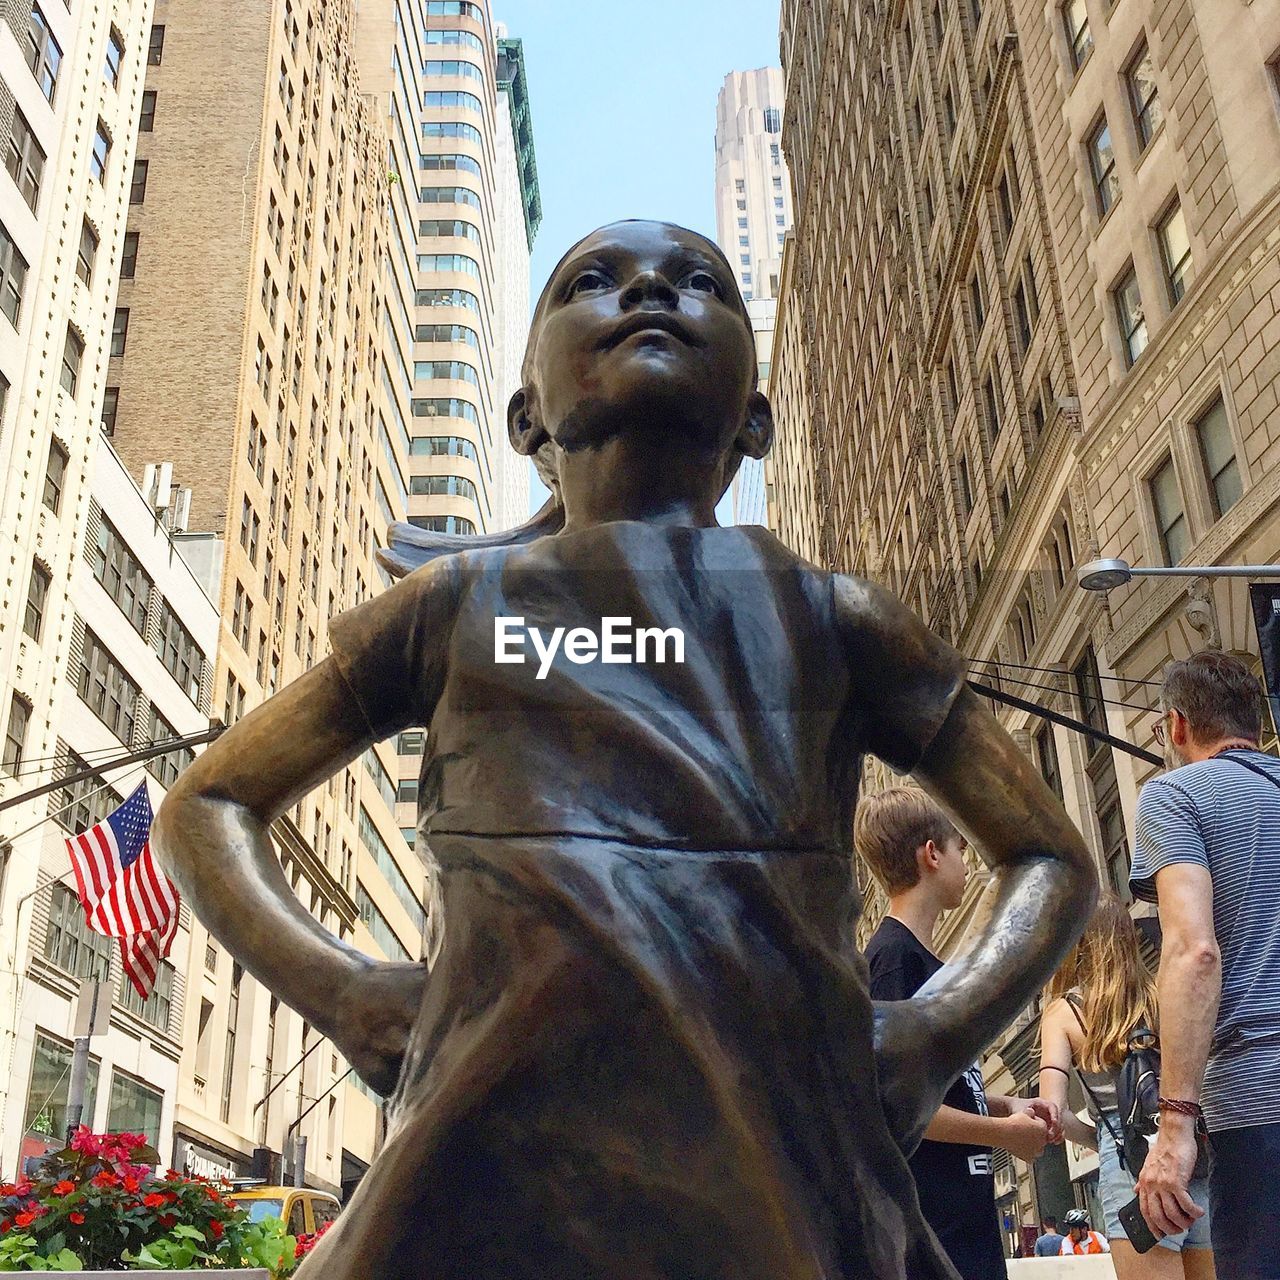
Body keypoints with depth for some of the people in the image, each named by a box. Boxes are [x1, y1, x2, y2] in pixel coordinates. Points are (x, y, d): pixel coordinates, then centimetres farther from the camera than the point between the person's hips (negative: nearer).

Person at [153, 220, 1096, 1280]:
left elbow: (1052, 859, 21)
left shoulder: (831, 618, 12)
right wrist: (338, 991, 2)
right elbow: (206, 807, 21)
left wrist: (938, 1034, 1)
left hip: (793, 1177, 1)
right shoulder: (458, 604, 11)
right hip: (498, 1176, 0)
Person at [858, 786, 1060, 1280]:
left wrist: (1006, 1105, 8)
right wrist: (1004, 1132, -11)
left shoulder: (920, 957, 16)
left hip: (963, 1211, 10)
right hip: (930, 1226, -10)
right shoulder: (895, 957, -15)